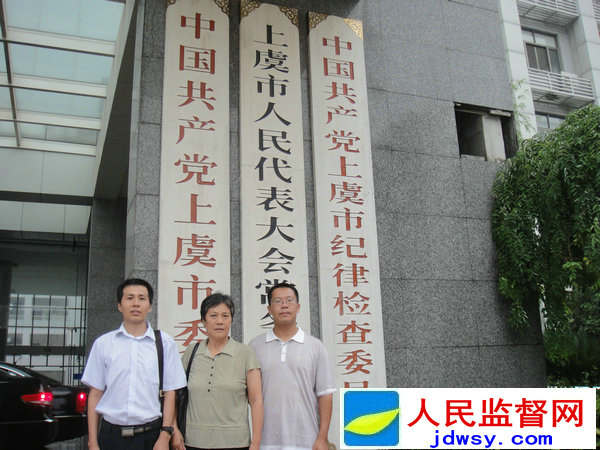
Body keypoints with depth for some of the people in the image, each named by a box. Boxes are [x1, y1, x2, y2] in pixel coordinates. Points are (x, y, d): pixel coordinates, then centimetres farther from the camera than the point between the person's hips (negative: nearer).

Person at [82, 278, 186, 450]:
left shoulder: (165, 343, -1)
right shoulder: (103, 343, 3)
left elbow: (169, 393, -1)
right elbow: (95, 394, 4)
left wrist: (165, 436, -7)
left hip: (150, 435, -1)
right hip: (111, 435, 1)